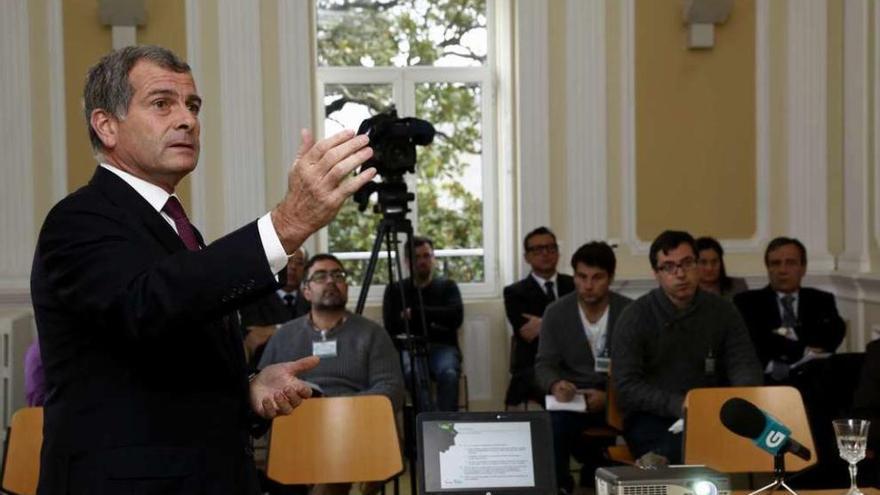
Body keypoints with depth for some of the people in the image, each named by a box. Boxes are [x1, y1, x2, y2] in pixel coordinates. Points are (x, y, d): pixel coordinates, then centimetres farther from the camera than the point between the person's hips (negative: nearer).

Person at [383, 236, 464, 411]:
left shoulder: (447, 286, 17)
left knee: (448, 374, -36)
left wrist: (415, 313, -5)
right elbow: (391, 326, 2)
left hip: (442, 347, 1)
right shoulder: (395, 289, 16)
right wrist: (431, 322, -4)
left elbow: (456, 317, -2)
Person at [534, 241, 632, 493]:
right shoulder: (556, 313, 0)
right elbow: (544, 364, 0)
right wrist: (555, 385, -25)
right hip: (572, 396, 0)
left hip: (616, 399, 1)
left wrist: (609, 397, -23)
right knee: (554, 422, -33)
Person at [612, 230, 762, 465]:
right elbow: (626, 386, -8)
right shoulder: (636, 316, -2)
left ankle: (661, 460, -24)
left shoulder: (722, 311, 8)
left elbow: (745, 365, 5)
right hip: (652, 419, -5)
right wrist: (678, 405, -22)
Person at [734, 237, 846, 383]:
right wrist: (804, 350, -7)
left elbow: (835, 332, 3)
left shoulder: (822, 300, 22)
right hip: (768, 379, -2)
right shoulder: (748, 301, 13)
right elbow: (758, 342, -3)